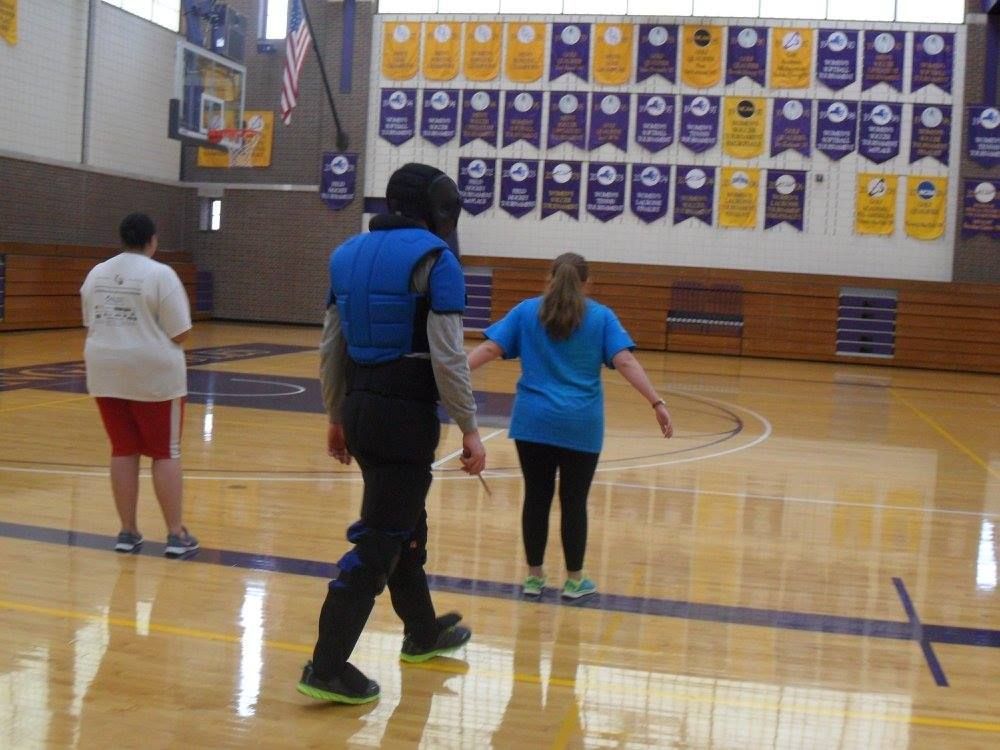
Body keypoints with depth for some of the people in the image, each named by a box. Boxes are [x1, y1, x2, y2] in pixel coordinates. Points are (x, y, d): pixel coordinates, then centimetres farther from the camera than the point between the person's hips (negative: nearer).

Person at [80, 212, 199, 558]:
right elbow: (179, 333, -12)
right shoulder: (160, 274, -12)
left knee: (123, 451, 11)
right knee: (165, 453, 3)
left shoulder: (96, 273, 7)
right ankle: (176, 534, 5)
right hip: (153, 374, -5)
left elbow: (91, 325, 14)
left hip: (107, 372, 5)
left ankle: (128, 532, 14)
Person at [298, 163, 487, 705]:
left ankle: (422, 631, 40)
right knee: (379, 538, -3)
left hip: (361, 408, 8)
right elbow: (447, 357, -16)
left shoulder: (349, 254, 11)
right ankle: (328, 667, -3)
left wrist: (337, 417, 20)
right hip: (407, 414, -8)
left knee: (406, 522, 23)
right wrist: (470, 430, -8)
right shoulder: (434, 259, -10)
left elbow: (330, 348, 12)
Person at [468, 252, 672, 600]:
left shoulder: (526, 311, 5)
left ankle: (534, 577, 18)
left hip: (533, 421, 1)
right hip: (580, 425, -1)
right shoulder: (601, 317, 2)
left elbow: (488, 348, -1)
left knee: (536, 497, 9)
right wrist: (657, 403, -11)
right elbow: (626, 362, -8)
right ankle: (574, 580, 18)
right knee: (574, 501, 8)